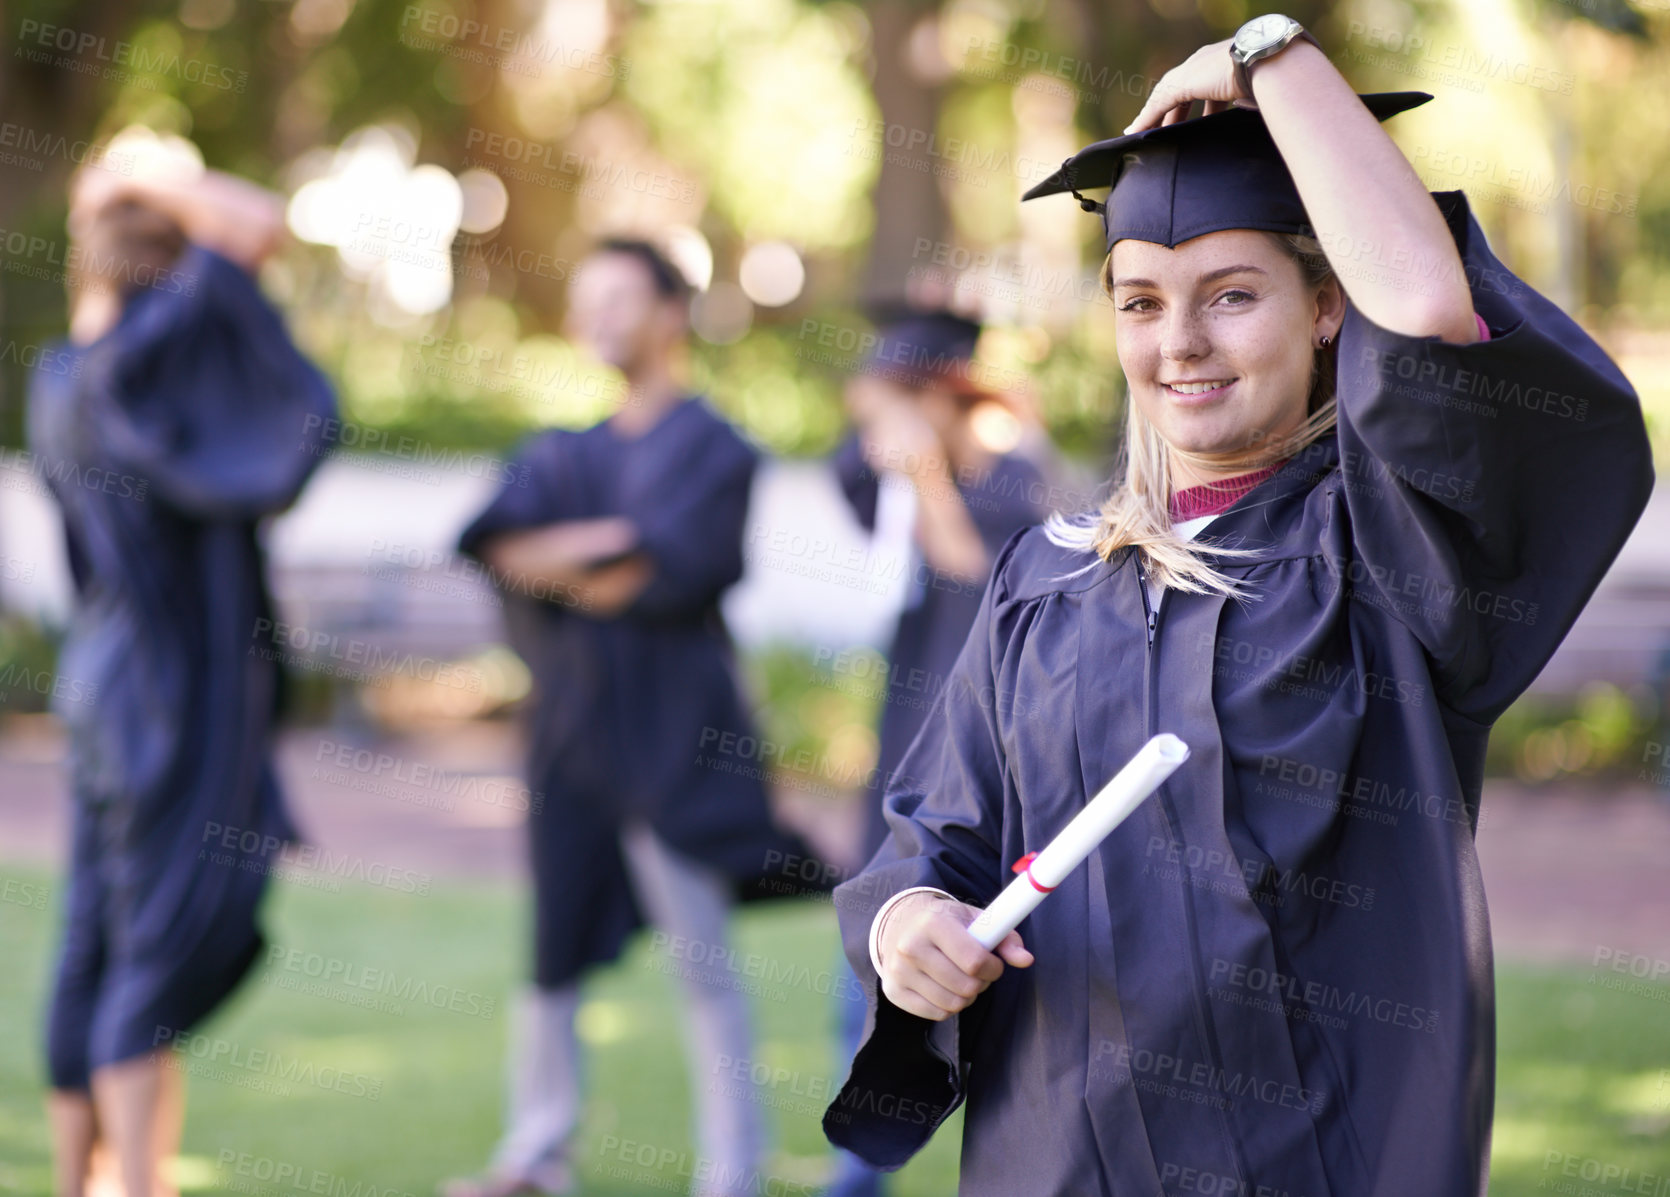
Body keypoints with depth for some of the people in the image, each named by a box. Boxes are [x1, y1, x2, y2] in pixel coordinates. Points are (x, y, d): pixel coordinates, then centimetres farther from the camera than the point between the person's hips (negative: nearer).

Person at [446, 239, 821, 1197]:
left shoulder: (714, 449, -2)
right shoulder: (567, 455, 16)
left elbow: (679, 572, -15)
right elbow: (501, 540, 0)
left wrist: (559, 562, -4)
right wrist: (612, 544, -15)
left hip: (668, 730, -6)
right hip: (573, 722, 6)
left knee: (702, 959, -6)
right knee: (553, 948, 9)